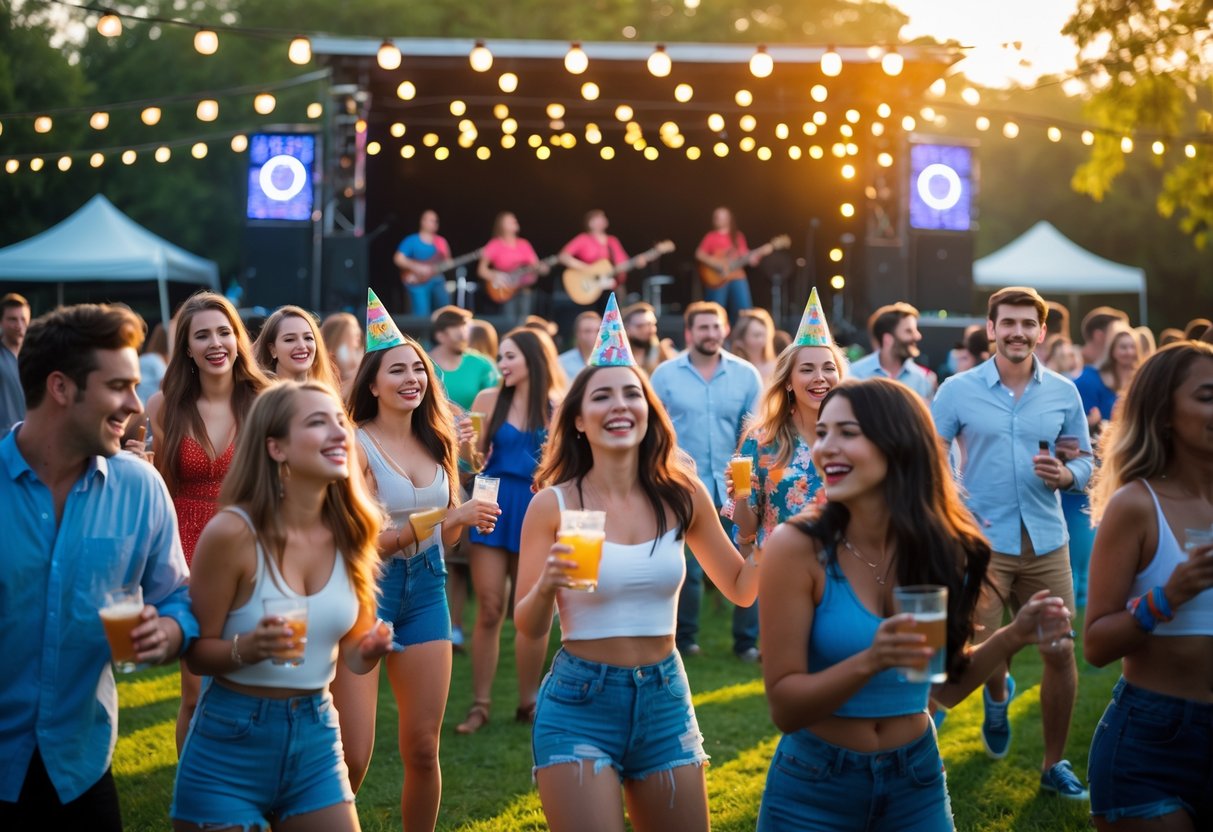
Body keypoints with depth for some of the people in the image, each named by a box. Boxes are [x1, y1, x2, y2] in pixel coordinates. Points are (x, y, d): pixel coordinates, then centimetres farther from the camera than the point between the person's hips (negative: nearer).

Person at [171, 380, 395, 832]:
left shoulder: (350, 532, -1)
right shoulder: (233, 532, -16)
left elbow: (350, 652, 9)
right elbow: (197, 651, -9)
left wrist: (369, 649, -13)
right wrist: (247, 648, -28)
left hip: (317, 736, 5)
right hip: (231, 742, -5)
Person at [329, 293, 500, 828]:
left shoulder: (436, 443, 7)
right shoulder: (357, 445, -11)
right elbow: (362, 541, -16)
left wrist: (467, 517, -5)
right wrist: (455, 515, -20)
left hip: (426, 590, 5)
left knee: (423, 750, 8)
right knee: (352, 758, -6)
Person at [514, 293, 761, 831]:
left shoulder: (682, 496, -1)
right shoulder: (553, 504, -8)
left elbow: (741, 588, 11)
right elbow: (528, 629, -5)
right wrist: (547, 586, -26)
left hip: (665, 700, 3)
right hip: (580, 703, -3)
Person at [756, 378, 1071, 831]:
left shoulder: (943, 547, -6)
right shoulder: (797, 547, -17)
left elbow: (946, 687, 4)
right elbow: (784, 707, -17)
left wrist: (1013, 636, -10)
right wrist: (870, 661, -32)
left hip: (916, 781, 3)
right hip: (814, 786, -3)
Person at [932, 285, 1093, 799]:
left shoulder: (1063, 393, 5)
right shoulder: (958, 391, -2)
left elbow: (1086, 459, 10)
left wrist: (1066, 476, -12)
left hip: (1046, 543, 2)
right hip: (982, 541, -2)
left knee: (1061, 654, 2)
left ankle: (1054, 765, 20)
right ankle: (998, 696, 34)